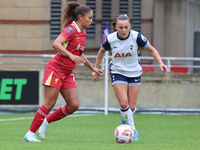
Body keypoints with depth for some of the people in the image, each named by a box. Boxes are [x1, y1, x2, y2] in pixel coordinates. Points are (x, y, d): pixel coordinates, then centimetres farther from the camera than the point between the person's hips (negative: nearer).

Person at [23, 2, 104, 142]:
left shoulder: (82, 33, 12)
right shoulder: (71, 29, -14)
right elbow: (56, 44, -30)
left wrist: (92, 67, 28)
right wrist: (71, 56, -39)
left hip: (67, 73, 8)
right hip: (56, 69, -8)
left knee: (74, 105, -2)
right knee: (49, 104, -9)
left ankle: (46, 121, 14)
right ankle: (30, 134, -1)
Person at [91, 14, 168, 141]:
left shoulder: (136, 36, -18)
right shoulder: (110, 39, -14)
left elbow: (152, 49, -5)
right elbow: (102, 51, 7)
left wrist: (160, 63, -20)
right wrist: (95, 69, 11)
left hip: (134, 73, 1)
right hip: (118, 72, -1)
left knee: (131, 107, 1)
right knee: (124, 103, -19)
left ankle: (125, 121, 36)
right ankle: (133, 130, -1)